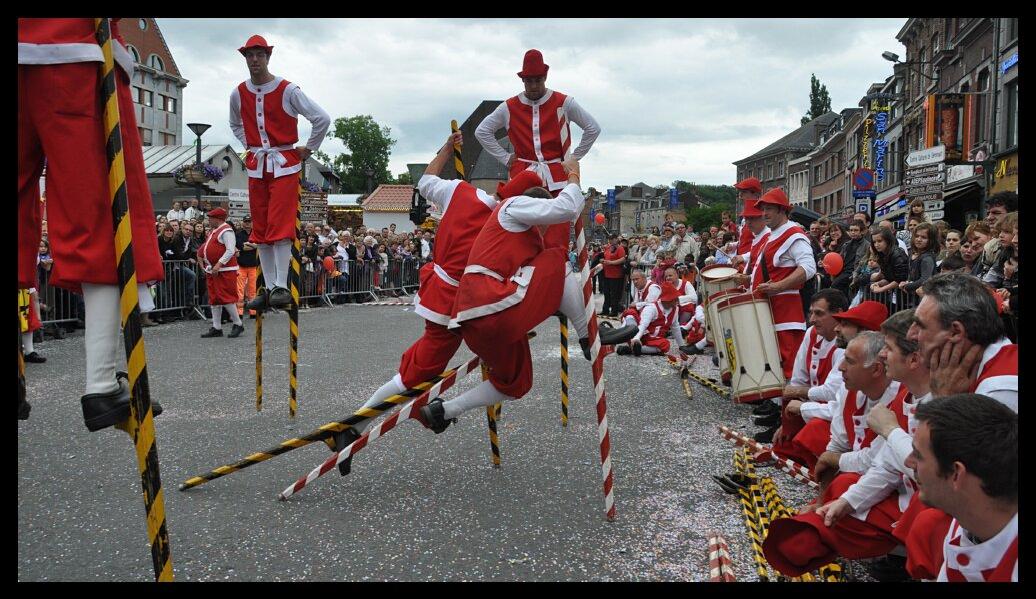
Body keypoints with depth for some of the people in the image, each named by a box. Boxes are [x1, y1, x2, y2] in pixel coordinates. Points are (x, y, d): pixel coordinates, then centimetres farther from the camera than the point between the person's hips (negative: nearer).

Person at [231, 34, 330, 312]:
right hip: (256, 166, 5)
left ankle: (282, 287, -12)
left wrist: (309, 149, -2)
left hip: (284, 164, -5)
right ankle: (269, 288, 10)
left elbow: (322, 119, -6)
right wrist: (249, 147, 14)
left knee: (280, 226, -13)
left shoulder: (288, 90, -9)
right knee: (260, 229, 5)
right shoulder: (238, 94, 6)